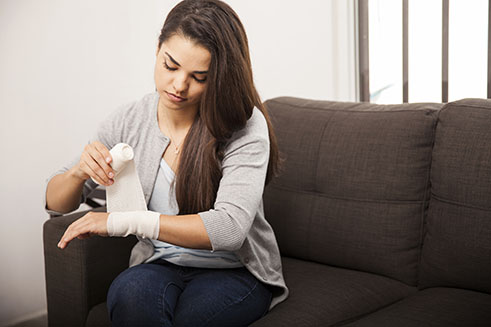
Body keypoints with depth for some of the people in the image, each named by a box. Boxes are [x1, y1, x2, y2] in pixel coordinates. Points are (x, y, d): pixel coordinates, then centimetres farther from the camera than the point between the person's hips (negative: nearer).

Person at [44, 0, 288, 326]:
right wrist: (79, 172, -18)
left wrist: (122, 221, -32)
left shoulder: (246, 126, -15)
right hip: (161, 266, 3)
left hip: (235, 271, -2)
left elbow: (229, 228, -28)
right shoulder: (129, 122, -2)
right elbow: (55, 202, 7)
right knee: (130, 292, -33)